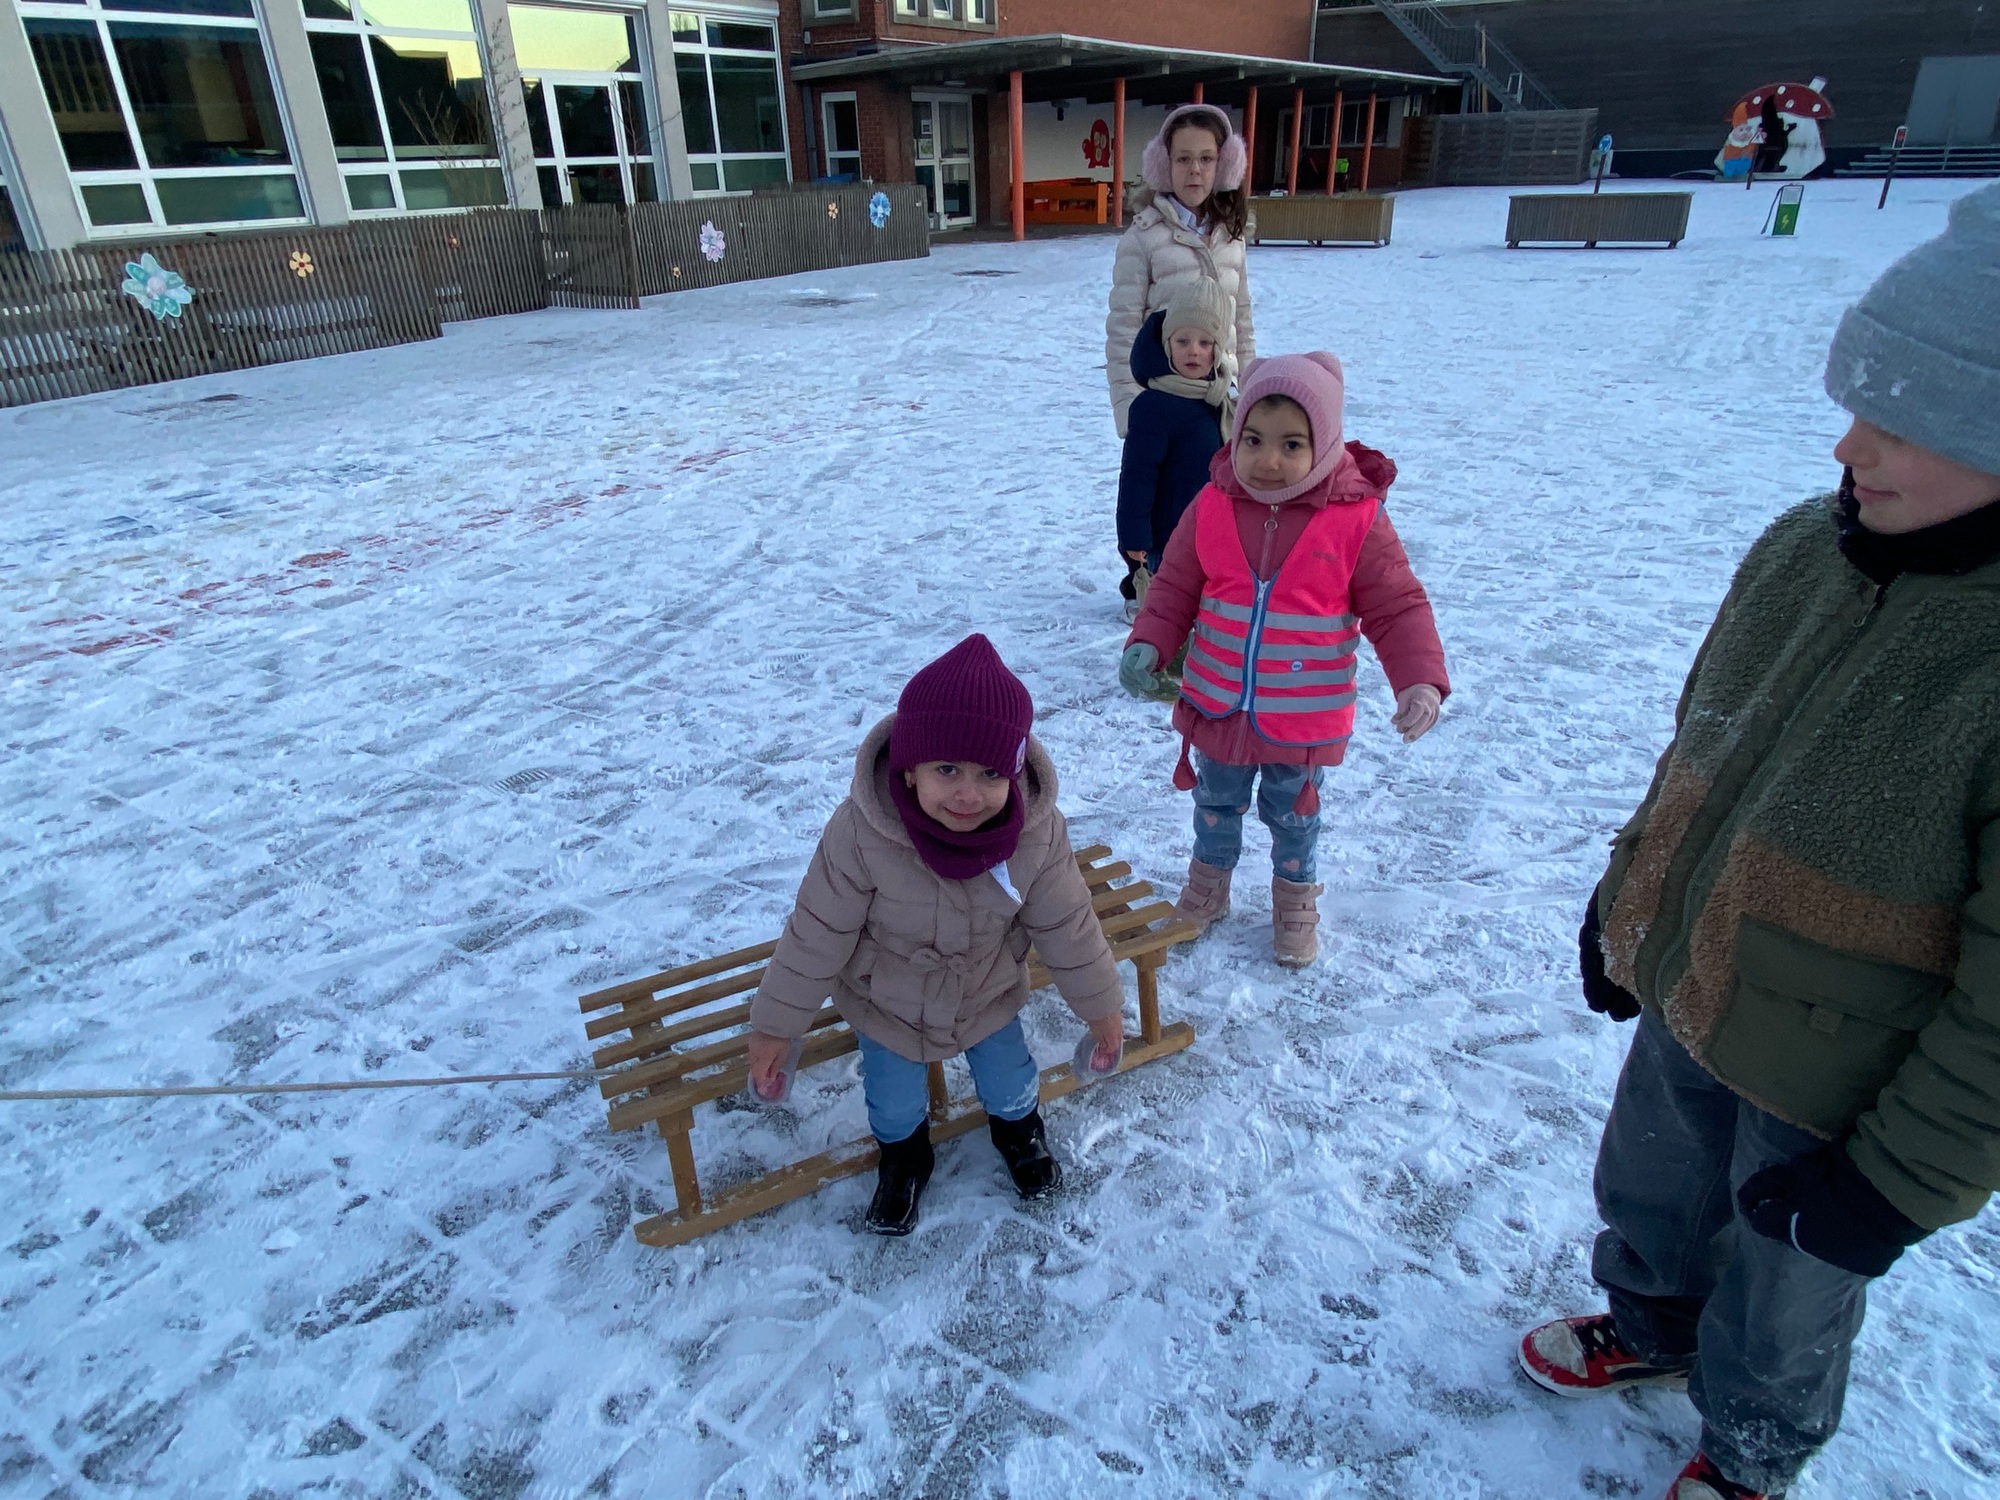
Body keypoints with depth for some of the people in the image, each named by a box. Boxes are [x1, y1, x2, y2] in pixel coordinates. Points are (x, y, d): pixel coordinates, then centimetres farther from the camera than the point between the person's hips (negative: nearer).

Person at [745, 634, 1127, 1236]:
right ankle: (903, 1157, 55)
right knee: (894, 1106, 18)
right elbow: (816, 935, -24)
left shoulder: (1038, 833, -30)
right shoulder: (860, 833, -37)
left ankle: (1019, 1129, 59)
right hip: (887, 1006, -1)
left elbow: (1067, 927, -13)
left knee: (1010, 1087, 21)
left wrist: (1101, 1005, 0)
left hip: (988, 997, 2)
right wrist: (775, 1027, -14)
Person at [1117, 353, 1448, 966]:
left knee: (1292, 815, 20)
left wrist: (1421, 680, -24)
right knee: (1217, 803, 23)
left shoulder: (1357, 518, -15)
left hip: (1303, 720, -2)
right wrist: (1148, 644, -16)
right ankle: (1208, 882, 49)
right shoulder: (1212, 506, -9)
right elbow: (1174, 587, 0)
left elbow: (1397, 608, -11)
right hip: (1216, 707, 2)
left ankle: (1296, 898, 46)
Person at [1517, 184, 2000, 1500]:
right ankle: (1652, 1329, 60)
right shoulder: (1810, 548, -10)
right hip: (1692, 996, 6)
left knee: (1782, 1300, 22)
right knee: (1649, 1196, 29)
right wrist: (1629, 897, 11)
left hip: (1846, 1087, -5)